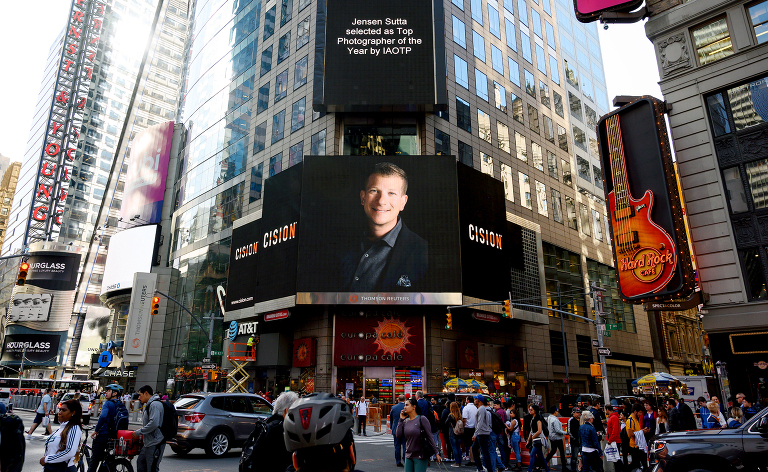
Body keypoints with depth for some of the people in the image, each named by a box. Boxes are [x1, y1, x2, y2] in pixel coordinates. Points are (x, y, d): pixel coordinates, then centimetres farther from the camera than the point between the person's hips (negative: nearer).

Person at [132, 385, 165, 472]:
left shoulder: (154, 404, -17)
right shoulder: (149, 405, 18)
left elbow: (154, 424, -26)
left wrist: (138, 432, -17)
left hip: (155, 444, -11)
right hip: (148, 443, 11)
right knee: (140, 462, 18)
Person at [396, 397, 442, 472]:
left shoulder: (422, 419, -9)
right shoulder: (405, 421, 7)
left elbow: (429, 436, -9)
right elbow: (399, 435, -3)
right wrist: (401, 419, -4)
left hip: (420, 456, -6)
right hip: (408, 456, 6)